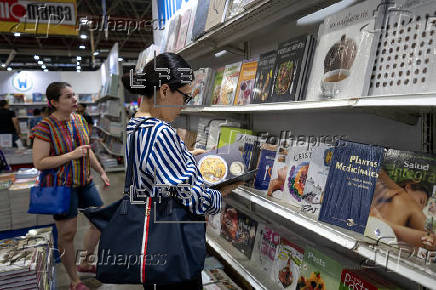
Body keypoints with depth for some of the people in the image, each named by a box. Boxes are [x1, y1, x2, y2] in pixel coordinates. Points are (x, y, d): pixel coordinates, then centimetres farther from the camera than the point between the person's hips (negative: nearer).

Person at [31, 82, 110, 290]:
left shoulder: (79, 120, 4)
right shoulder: (45, 127, -16)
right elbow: (39, 162, -19)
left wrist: (101, 171, 19)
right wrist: (72, 155, -24)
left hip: (84, 181, 7)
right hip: (61, 185, -7)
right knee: (67, 234, 4)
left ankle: (84, 263, 36)